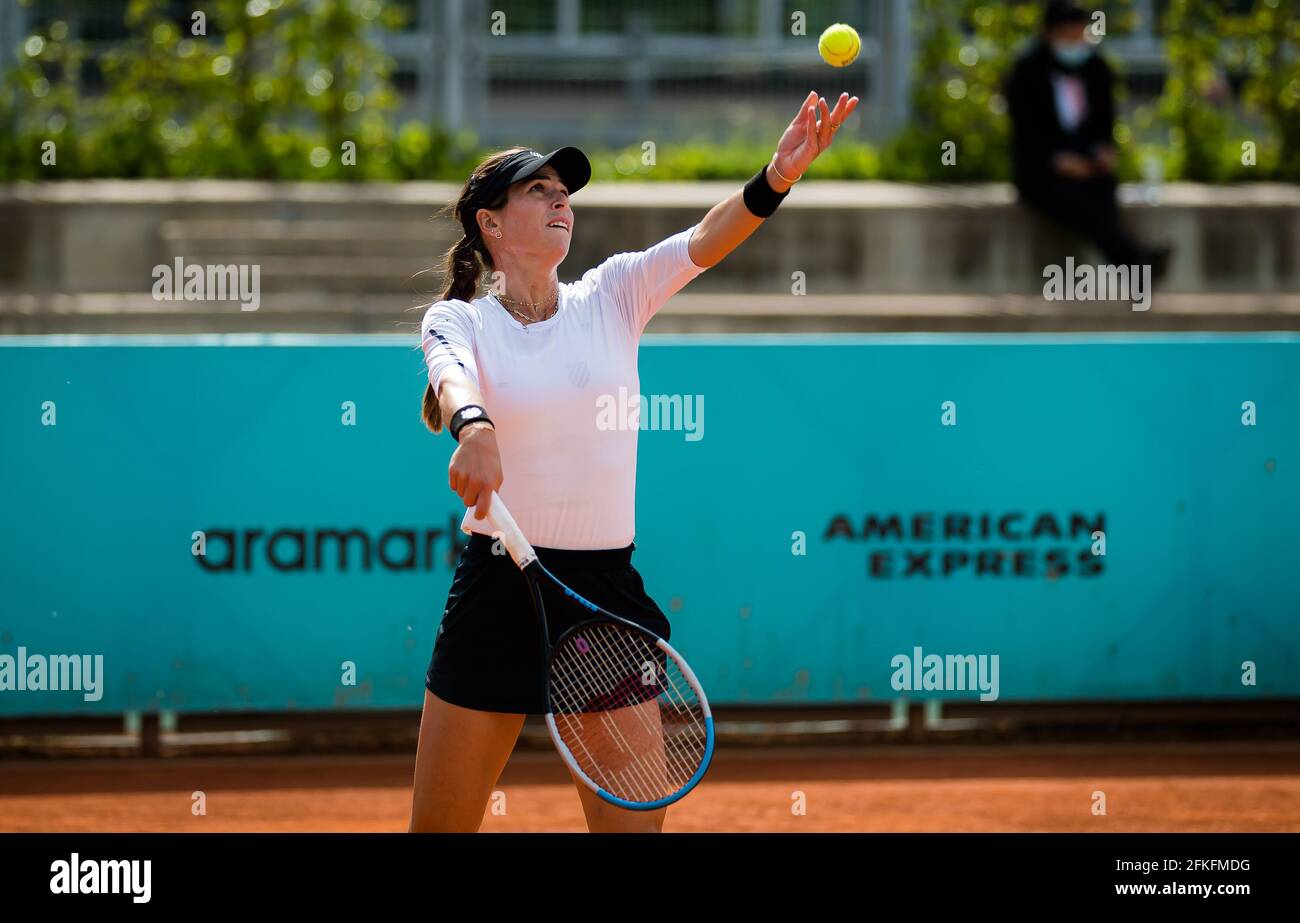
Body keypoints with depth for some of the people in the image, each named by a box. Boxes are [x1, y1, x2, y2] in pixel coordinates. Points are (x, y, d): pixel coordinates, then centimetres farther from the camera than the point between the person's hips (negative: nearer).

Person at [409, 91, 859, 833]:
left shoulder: (611, 295, 5)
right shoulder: (457, 320, 0)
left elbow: (702, 241, -11)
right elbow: (453, 377, -23)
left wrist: (776, 180, -30)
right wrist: (473, 429, -47)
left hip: (606, 588, 1)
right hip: (498, 591, -1)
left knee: (632, 824, -3)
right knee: (440, 825, 3)